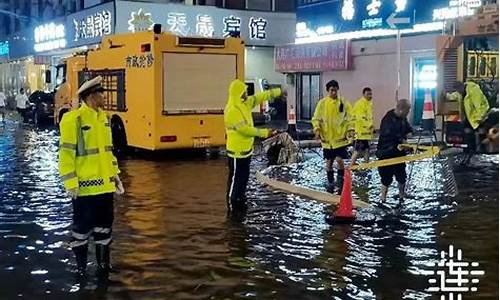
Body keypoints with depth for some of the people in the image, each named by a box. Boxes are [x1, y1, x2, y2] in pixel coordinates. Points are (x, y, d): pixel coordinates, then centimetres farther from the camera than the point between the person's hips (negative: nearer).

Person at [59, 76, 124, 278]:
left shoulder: (104, 117, 10)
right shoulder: (73, 119, -13)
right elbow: (66, 153, -14)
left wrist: (115, 174, 14)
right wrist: (70, 182, -17)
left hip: (105, 183, 7)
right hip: (85, 185, -7)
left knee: (104, 224, 14)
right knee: (82, 225, 6)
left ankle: (103, 262, 28)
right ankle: (81, 265, 20)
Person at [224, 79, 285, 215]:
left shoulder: (245, 103, 4)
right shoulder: (232, 111, -24)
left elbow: (260, 97, 14)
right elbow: (245, 129, -26)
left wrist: (278, 92, 15)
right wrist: (265, 133, -22)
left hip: (246, 148, 10)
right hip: (237, 151, -10)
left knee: (244, 176, 19)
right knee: (235, 178, -2)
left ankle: (240, 201, 31)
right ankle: (232, 206, 7)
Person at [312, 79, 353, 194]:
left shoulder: (343, 102, -2)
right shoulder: (322, 103, 0)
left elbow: (349, 118, 0)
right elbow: (316, 118, 4)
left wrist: (350, 129, -15)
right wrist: (316, 129, -12)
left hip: (340, 137, -2)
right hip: (327, 138, 2)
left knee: (339, 160, -13)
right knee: (329, 162, 10)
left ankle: (340, 181, 10)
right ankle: (331, 183, 28)